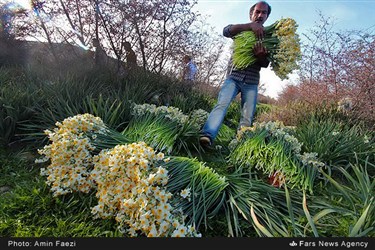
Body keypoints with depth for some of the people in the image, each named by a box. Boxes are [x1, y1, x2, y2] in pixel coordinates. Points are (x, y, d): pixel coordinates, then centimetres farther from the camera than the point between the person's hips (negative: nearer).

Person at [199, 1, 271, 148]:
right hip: (233, 77, -2)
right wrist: (250, 25, -22)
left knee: (247, 118, -5)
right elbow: (226, 31, -11)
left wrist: (261, 56, -21)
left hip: (251, 83, 3)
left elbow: (266, 64, 4)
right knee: (222, 104, -25)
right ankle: (207, 136, -38)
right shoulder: (241, 30, 12)